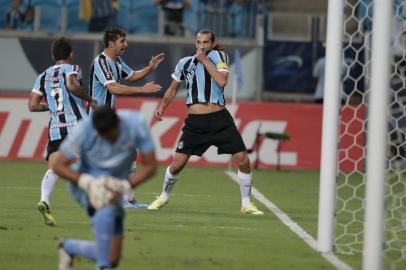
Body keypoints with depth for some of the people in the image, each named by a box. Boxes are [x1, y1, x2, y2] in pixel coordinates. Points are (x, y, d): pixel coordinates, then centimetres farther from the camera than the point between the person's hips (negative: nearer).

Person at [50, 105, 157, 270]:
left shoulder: (136, 125, -21)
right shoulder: (84, 131, -24)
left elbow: (150, 166, -13)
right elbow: (57, 165, -15)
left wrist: (124, 185, -27)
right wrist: (87, 182, -30)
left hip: (116, 185, 4)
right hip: (87, 180, -4)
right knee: (107, 206, -41)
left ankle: (69, 247, 29)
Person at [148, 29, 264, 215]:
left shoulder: (218, 56, 2)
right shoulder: (185, 63, 10)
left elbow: (222, 81, -15)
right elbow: (173, 89, 24)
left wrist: (205, 60, -12)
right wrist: (162, 106, 13)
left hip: (220, 118, -1)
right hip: (195, 121, 1)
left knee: (243, 160, -8)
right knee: (177, 164, -4)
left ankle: (246, 204, 7)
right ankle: (164, 197, 22)